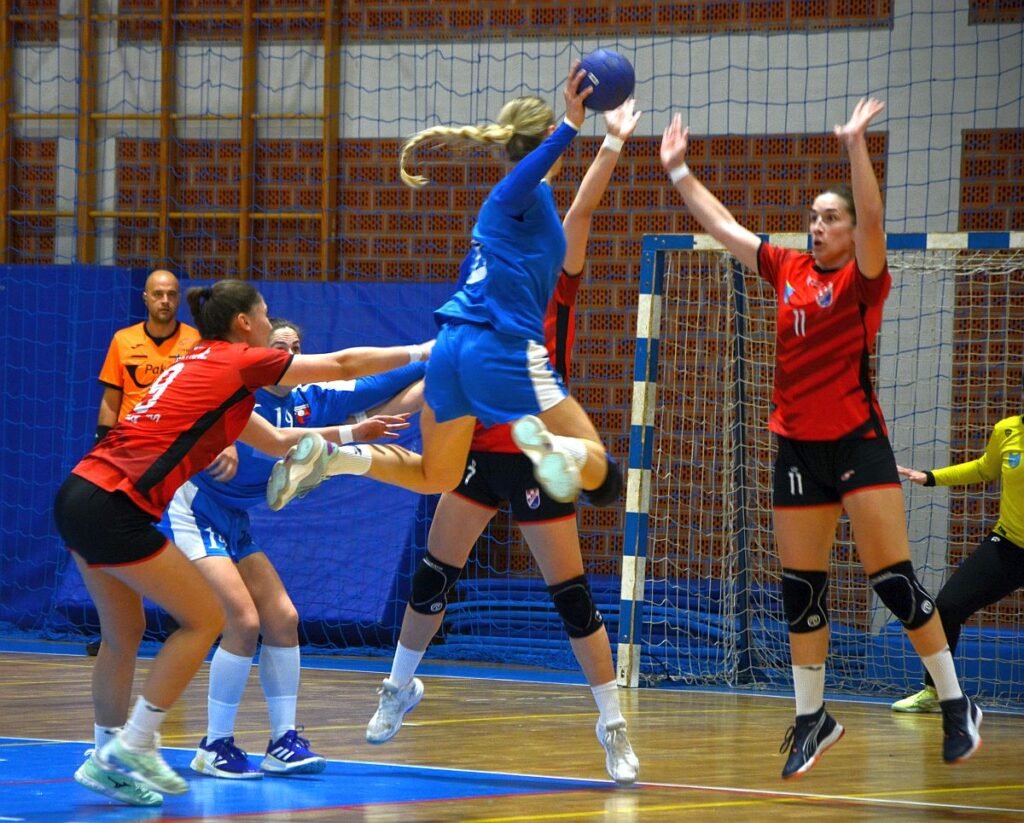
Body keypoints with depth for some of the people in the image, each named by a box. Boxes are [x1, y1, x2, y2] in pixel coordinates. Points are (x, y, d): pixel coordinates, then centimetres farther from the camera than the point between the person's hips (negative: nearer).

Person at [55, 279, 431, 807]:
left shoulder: (205, 367, 23)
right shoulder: (238, 362, -1)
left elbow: (276, 441, 33)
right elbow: (343, 365, 7)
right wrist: (420, 352, 19)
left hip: (81, 494, 9)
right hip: (113, 506, -9)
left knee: (123, 634, 17)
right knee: (204, 620, -1)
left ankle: (111, 758, 21)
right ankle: (126, 754, -2)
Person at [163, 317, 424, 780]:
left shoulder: (308, 401, 1)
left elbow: (381, 387, -1)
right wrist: (348, 433, -41)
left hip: (233, 526, 8)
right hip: (190, 518, -8)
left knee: (282, 619, -1)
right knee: (243, 623, -17)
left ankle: (283, 743, 6)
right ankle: (215, 748, -7)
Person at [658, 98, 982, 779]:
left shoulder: (863, 280, -5)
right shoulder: (789, 271, 10)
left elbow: (872, 220, -24)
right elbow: (722, 225, 19)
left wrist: (857, 146, -35)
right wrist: (679, 170, 19)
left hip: (856, 441, -6)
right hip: (797, 446, 6)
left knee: (893, 579, -9)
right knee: (801, 591, 7)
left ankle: (957, 705, 0)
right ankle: (813, 717, 19)